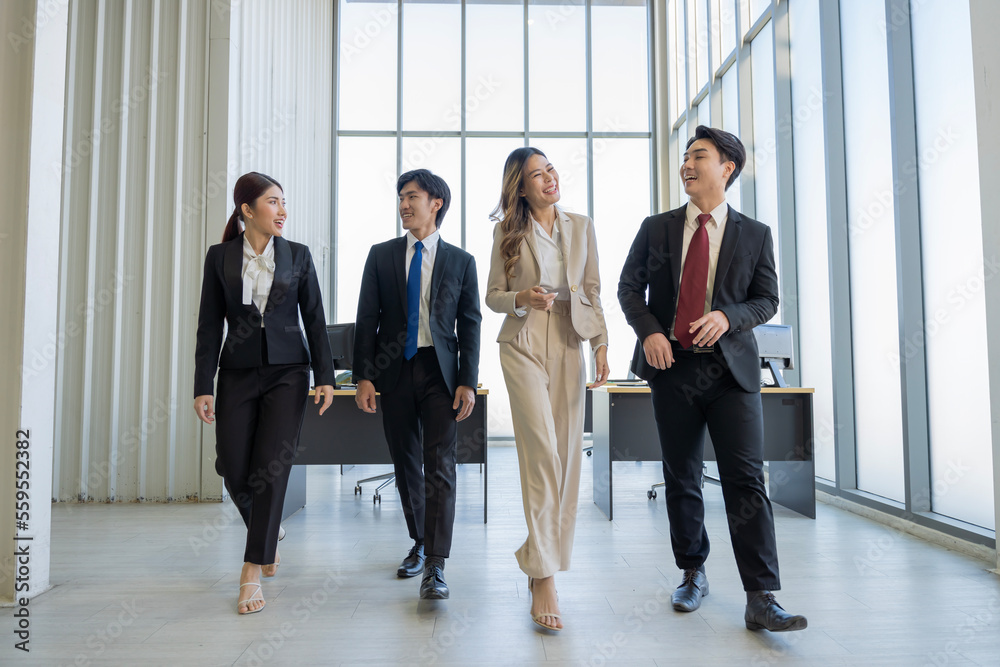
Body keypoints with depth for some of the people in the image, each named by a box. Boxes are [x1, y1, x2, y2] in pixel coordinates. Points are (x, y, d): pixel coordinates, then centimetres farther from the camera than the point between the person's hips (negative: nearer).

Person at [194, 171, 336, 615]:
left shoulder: (298, 255, 4)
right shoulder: (220, 257, 3)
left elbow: (315, 319, 4)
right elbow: (210, 325, 2)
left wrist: (325, 376, -2)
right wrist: (202, 387, -3)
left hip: (287, 371, -1)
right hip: (238, 374, 1)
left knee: (272, 466, -6)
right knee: (234, 470, 1)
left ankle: (252, 573, 4)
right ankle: (269, 533, 33)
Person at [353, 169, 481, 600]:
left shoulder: (460, 261, 5)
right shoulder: (381, 255, 8)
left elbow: (470, 325, 3)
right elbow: (367, 318, 5)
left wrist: (468, 382, -5)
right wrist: (363, 375, -3)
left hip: (440, 372, -2)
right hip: (395, 370, 2)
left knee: (439, 466, -8)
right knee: (406, 465, 12)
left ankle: (435, 567, -5)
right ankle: (419, 544, 30)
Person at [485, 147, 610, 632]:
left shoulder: (581, 227, 11)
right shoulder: (508, 232, 5)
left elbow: (593, 291, 12)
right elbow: (492, 296, 7)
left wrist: (601, 345, 1)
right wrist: (523, 298, -14)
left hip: (568, 345, 3)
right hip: (524, 343, -3)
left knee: (567, 455, 3)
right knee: (543, 452, -14)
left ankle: (541, 565, 19)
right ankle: (544, 578, -7)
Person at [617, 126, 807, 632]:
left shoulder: (755, 234, 7)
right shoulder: (656, 228, 10)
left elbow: (767, 299, 6)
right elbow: (629, 286, 9)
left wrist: (727, 316, -15)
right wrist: (649, 331, -8)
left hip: (731, 367, -1)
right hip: (671, 365, 2)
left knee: (746, 479, -8)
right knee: (681, 478, 9)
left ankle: (761, 599, -2)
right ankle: (692, 575, 26)